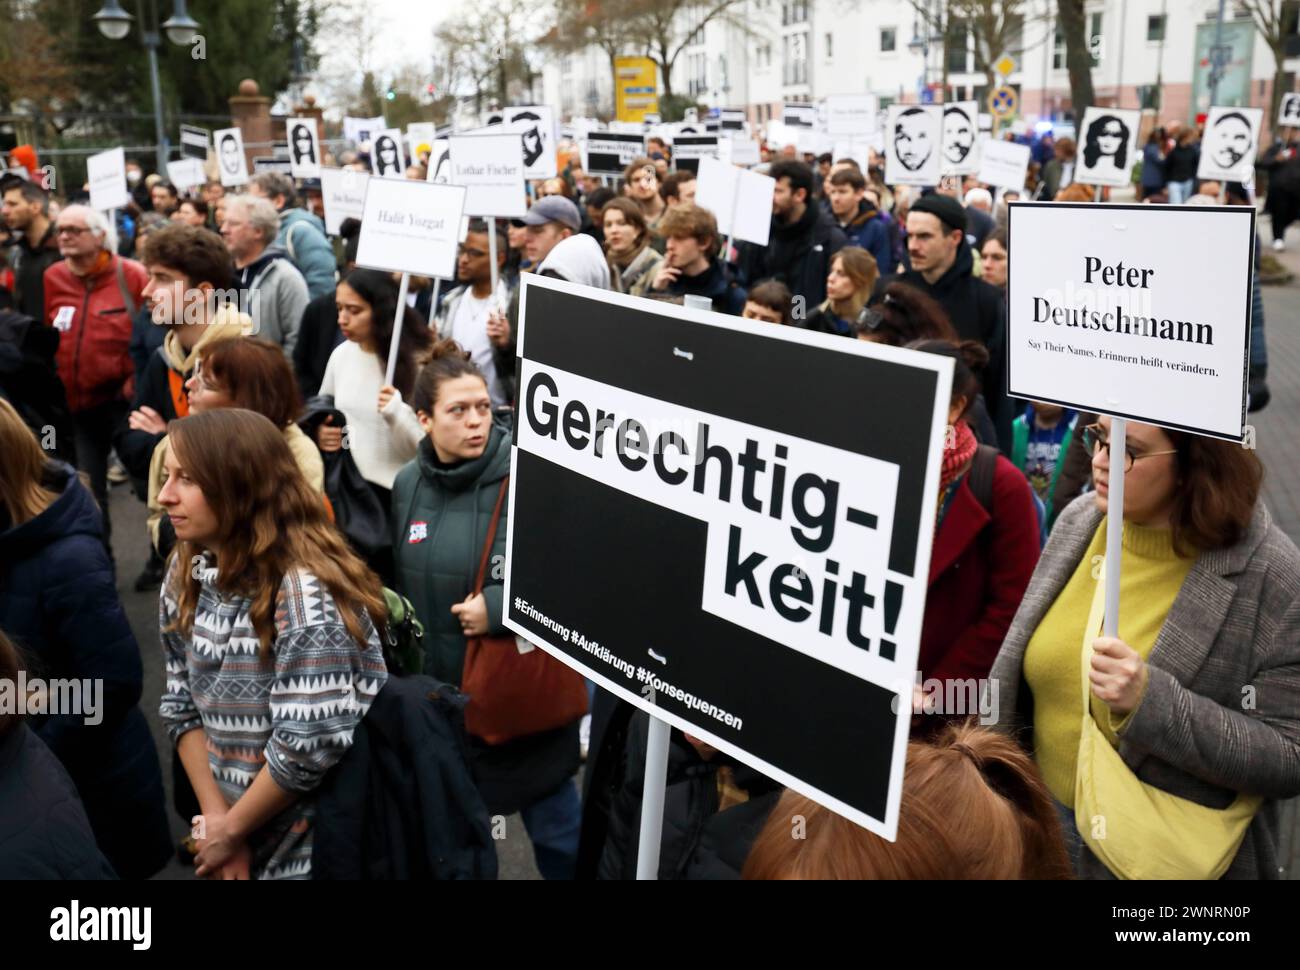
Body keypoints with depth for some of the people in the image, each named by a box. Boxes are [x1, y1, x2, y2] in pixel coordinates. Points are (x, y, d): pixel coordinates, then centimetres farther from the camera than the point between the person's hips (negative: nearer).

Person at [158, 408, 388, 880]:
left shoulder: (306, 594, -24)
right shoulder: (187, 575, 0)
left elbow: (311, 745, -26)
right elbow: (183, 706, 3)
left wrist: (230, 831, -12)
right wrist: (214, 817, -6)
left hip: (318, 850, -6)